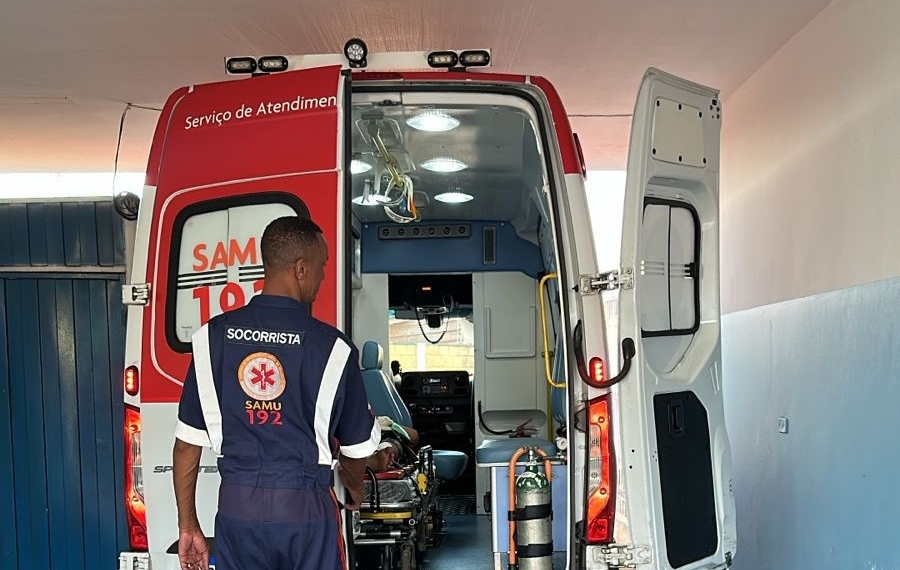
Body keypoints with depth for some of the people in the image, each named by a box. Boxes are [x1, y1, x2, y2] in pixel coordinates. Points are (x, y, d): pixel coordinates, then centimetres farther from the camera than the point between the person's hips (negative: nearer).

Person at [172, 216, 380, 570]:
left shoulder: (213, 336, -2)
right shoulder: (330, 346, -9)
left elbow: (187, 443, 1)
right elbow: (356, 445, 3)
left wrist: (188, 525, 11)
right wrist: (355, 489, 25)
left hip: (236, 509, 3)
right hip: (305, 512, -3)